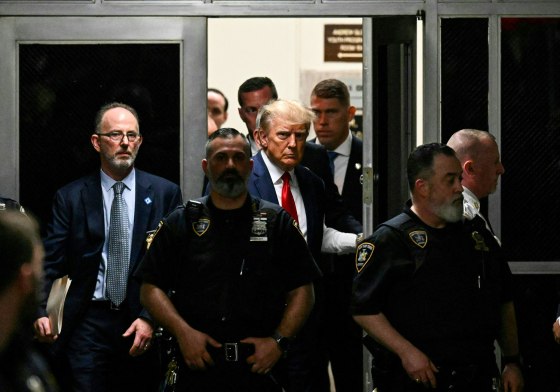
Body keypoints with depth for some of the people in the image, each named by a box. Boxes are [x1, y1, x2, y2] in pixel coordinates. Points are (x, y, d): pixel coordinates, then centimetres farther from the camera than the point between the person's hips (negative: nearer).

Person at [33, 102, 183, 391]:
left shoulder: (165, 193, 4)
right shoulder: (70, 197, 5)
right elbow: (50, 261, -1)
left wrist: (151, 318, -8)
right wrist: (39, 310, -18)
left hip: (143, 325, 0)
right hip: (88, 323, 0)